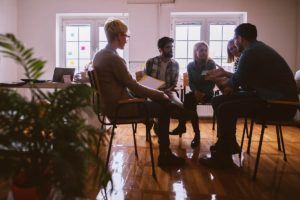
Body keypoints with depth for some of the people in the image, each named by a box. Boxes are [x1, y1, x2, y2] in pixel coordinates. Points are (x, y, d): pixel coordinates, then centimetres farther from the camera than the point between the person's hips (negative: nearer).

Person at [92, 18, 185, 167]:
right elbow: (133, 87, -19)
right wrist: (160, 94, -9)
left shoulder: (99, 55, 7)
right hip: (119, 107, -10)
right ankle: (164, 156, 8)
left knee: (152, 102, 21)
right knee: (163, 108, -1)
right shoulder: (114, 58, -22)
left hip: (109, 103, 10)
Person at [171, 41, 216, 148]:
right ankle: (196, 134, -22)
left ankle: (182, 126, -17)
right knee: (190, 102, -30)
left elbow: (212, 83, -8)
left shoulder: (211, 64, -5)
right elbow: (191, 82, 2)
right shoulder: (190, 65, 3)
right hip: (196, 92, 3)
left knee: (188, 97, -29)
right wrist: (196, 91, -19)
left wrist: (203, 93, -22)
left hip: (207, 93, -3)